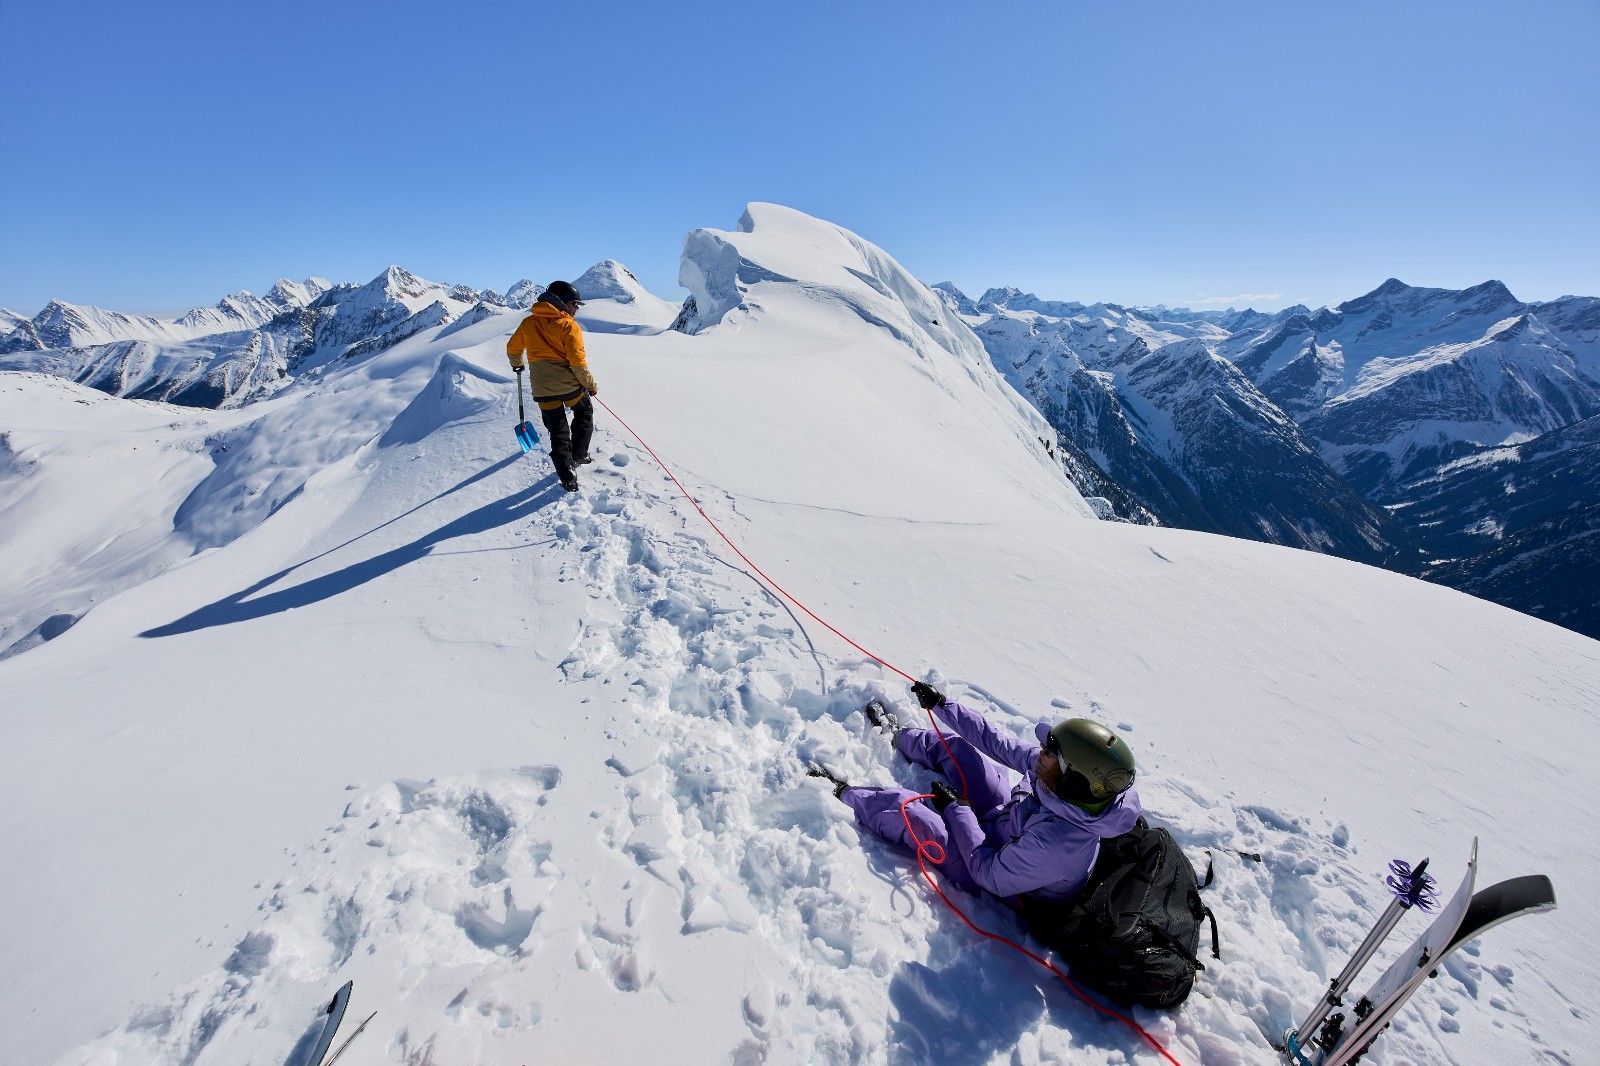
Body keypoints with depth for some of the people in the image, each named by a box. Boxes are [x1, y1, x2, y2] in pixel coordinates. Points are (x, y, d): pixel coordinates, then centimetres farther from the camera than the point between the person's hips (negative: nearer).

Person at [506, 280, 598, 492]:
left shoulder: (528, 323, 8)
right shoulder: (569, 325, -8)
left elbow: (512, 348, 20)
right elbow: (577, 361, -15)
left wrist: (517, 364, 41)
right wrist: (590, 384, -2)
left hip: (542, 390, 4)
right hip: (569, 385, -4)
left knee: (557, 432, 13)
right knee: (584, 414, 26)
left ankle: (568, 478, 10)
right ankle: (577, 457, 21)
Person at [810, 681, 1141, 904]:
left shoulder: (1055, 843, -43)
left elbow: (992, 876, -29)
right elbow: (997, 743, -11)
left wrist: (956, 809, -20)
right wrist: (942, 706, -7)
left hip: (997, 878, -7)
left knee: (901, 807, -17)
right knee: (956, 747, 9)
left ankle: (843, 793, 13)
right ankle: (896, 735, 40)